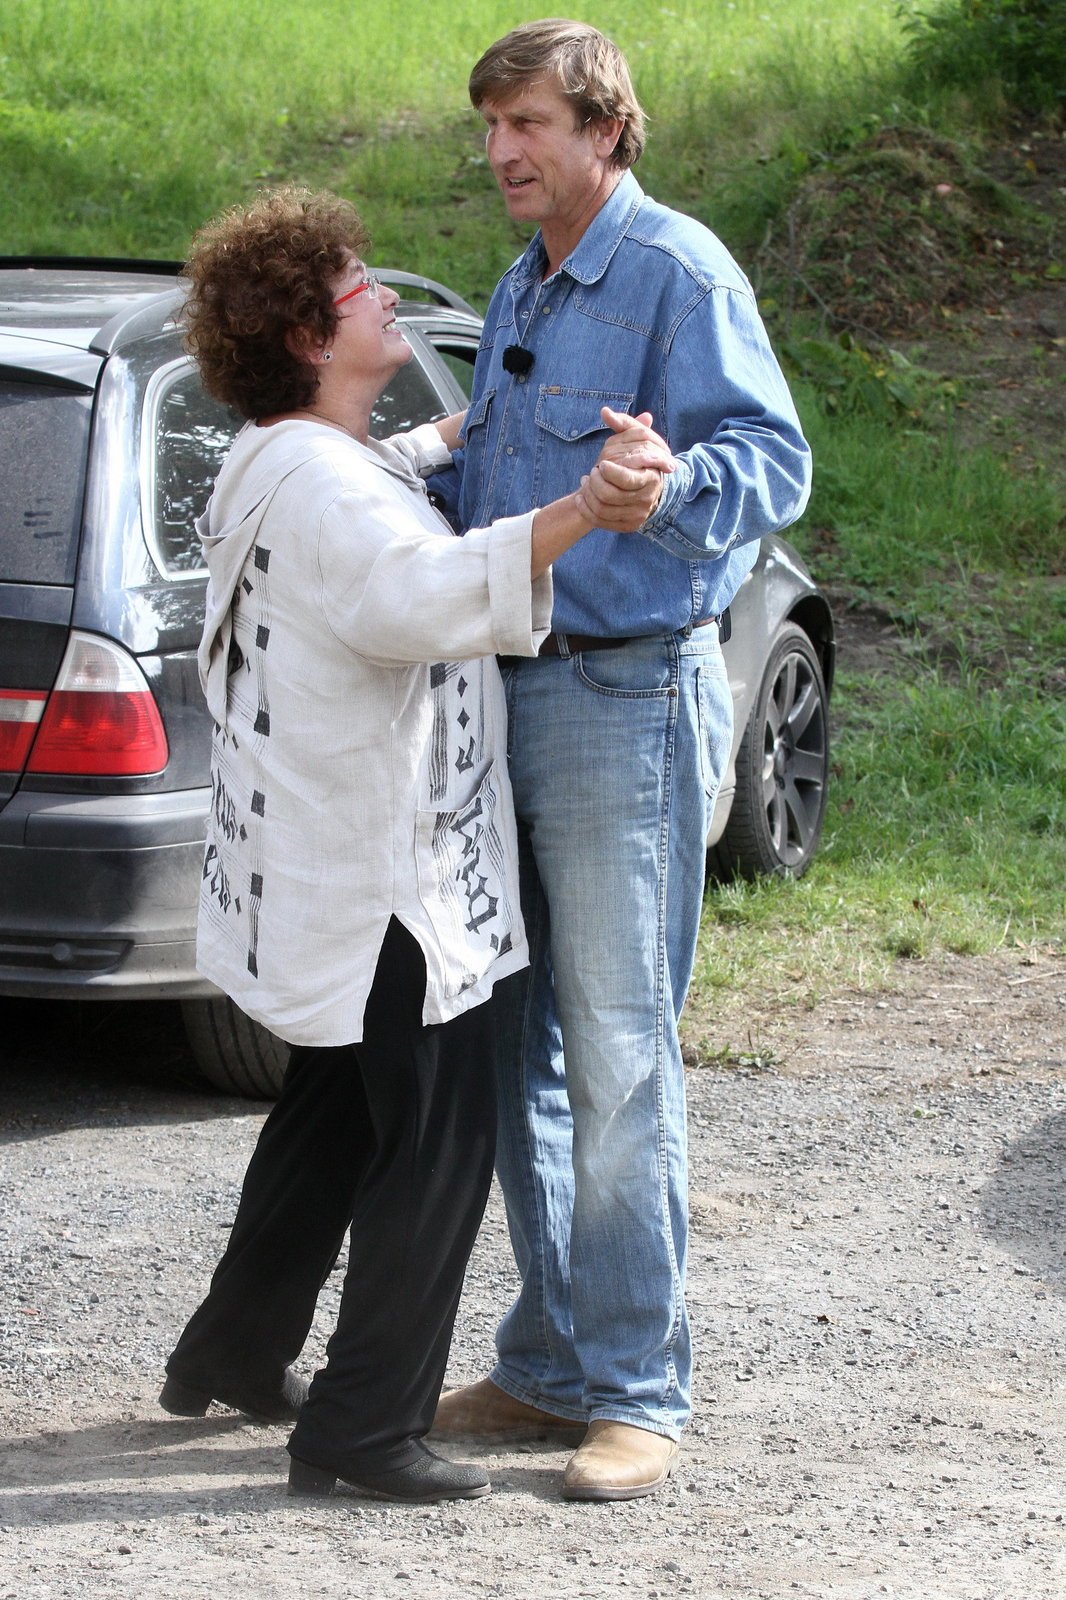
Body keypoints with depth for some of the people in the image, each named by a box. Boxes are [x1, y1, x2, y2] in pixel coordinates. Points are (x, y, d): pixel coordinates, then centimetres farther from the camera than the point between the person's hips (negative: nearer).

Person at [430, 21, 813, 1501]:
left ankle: (637, 1392, -2)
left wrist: (677, 481, -39)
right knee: (518, 1047, 11)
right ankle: (549, 1362, 20)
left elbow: (775, 457, -20)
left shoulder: (677, 271, -9)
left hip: (628, 697, -9)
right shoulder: (520, 295, 18)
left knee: (617, 1055, -7)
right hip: (510, 696, 9)